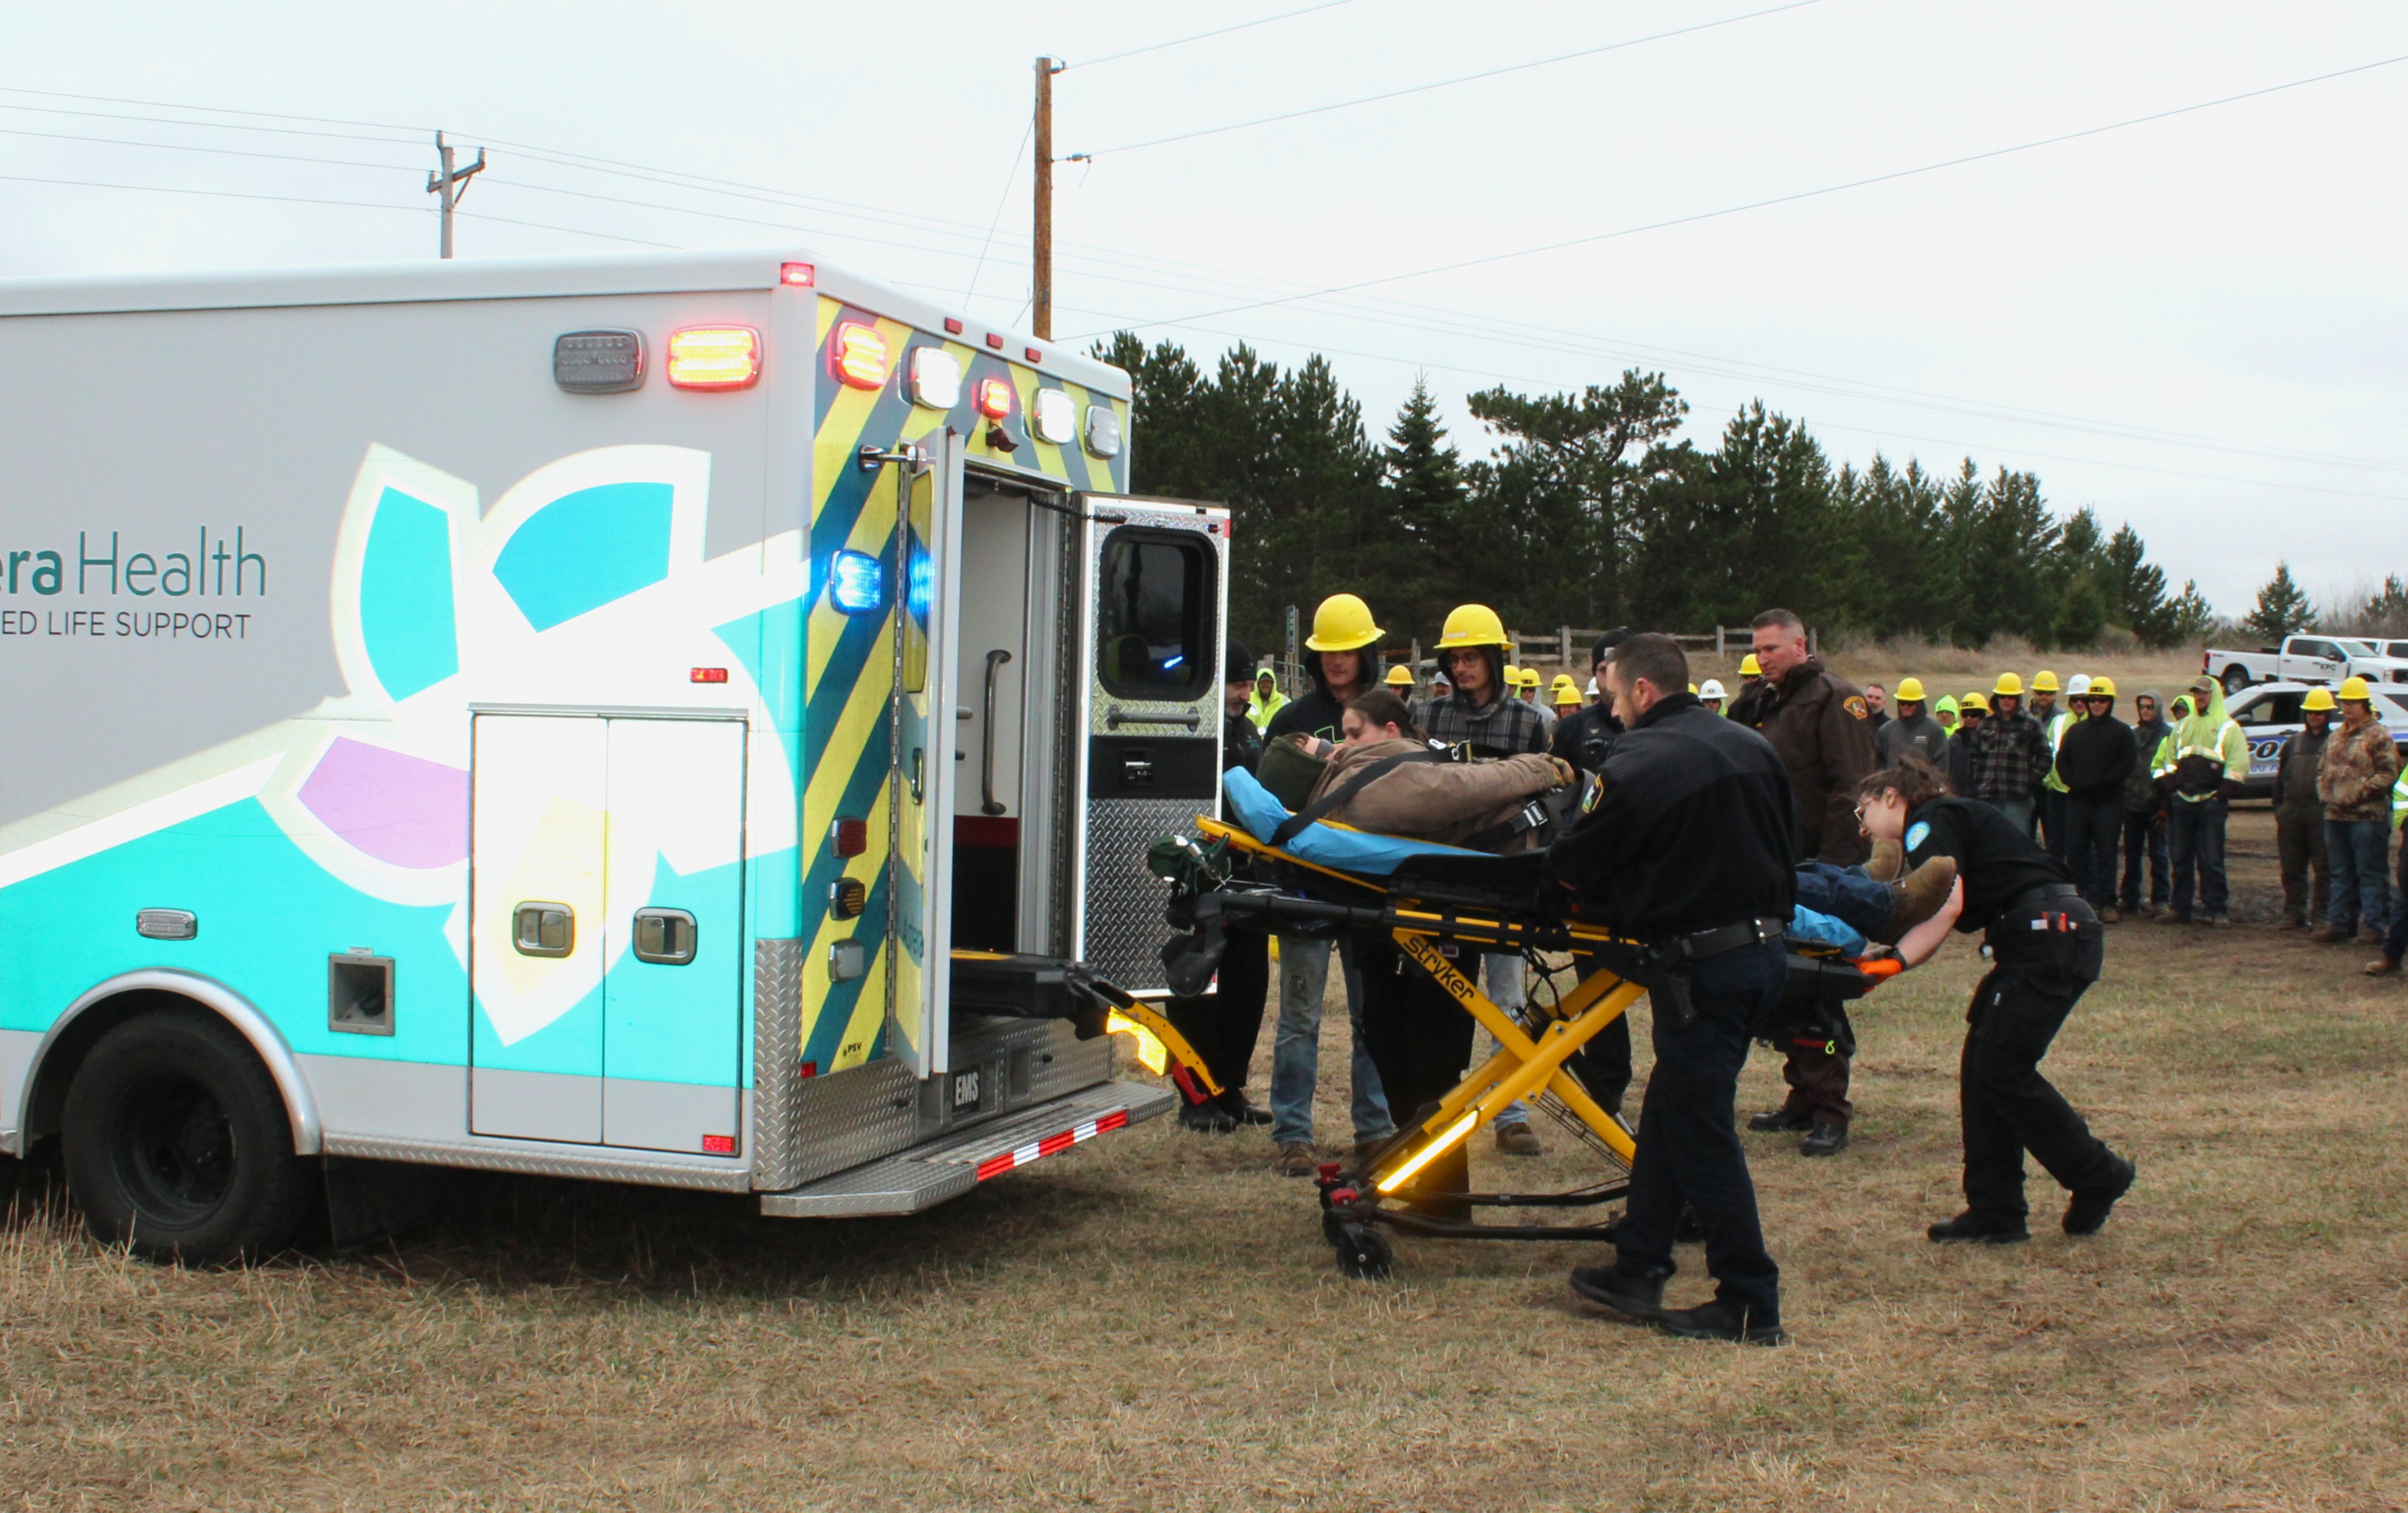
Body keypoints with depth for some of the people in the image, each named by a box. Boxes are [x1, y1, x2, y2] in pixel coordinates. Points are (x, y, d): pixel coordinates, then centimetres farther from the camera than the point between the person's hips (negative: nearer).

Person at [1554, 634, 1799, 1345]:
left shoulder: (1635, 767, -15)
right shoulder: (1753, 747, 7)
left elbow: (1573, 866, -5)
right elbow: (1786, 842, 15)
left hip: (1703, 963, -8)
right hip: (1765, 949, 8)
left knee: (1699, 1129, 2)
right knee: (1670, 1107, 17)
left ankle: (1751, 1305, 7)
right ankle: (1637, 1270, 25)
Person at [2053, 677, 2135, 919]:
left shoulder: (2121, 731, 3)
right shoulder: (2075, 730, 16)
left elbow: (2125, 766, -6)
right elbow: (2062, 762, 12)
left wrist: (2098, 783, -15)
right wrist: (2073, 782, -7)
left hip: (2108, 802, -4)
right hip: (2077, 802, 4)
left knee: (2106, 853, -2)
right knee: (2075, 852, 3)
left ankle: (2106, 903, 1)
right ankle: (2083, 898, 11)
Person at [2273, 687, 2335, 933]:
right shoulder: (2294, 742, 17)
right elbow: (2281, 776, 20)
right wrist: (2278, 806, 12)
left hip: (2321, 812, -5)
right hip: (2292, 810, 5)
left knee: (2323, 868, -2)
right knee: (2292, 868, 8)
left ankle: (2320, 916, 3)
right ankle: (2293, 914, 16)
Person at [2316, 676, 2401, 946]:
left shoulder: (2379, 736, -5)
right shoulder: (2336, 737, 18)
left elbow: (2389, 774, -12)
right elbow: (2323, 770, 25)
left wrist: (2359, 792, -17)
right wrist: (2325, 791, 7)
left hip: (2367, 816, -7)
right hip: (2335, 815, 7)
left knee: (2370, 874, -4)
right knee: (2341, 874, 12)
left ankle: (2373, 927, -2)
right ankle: (2337, 924, 17)